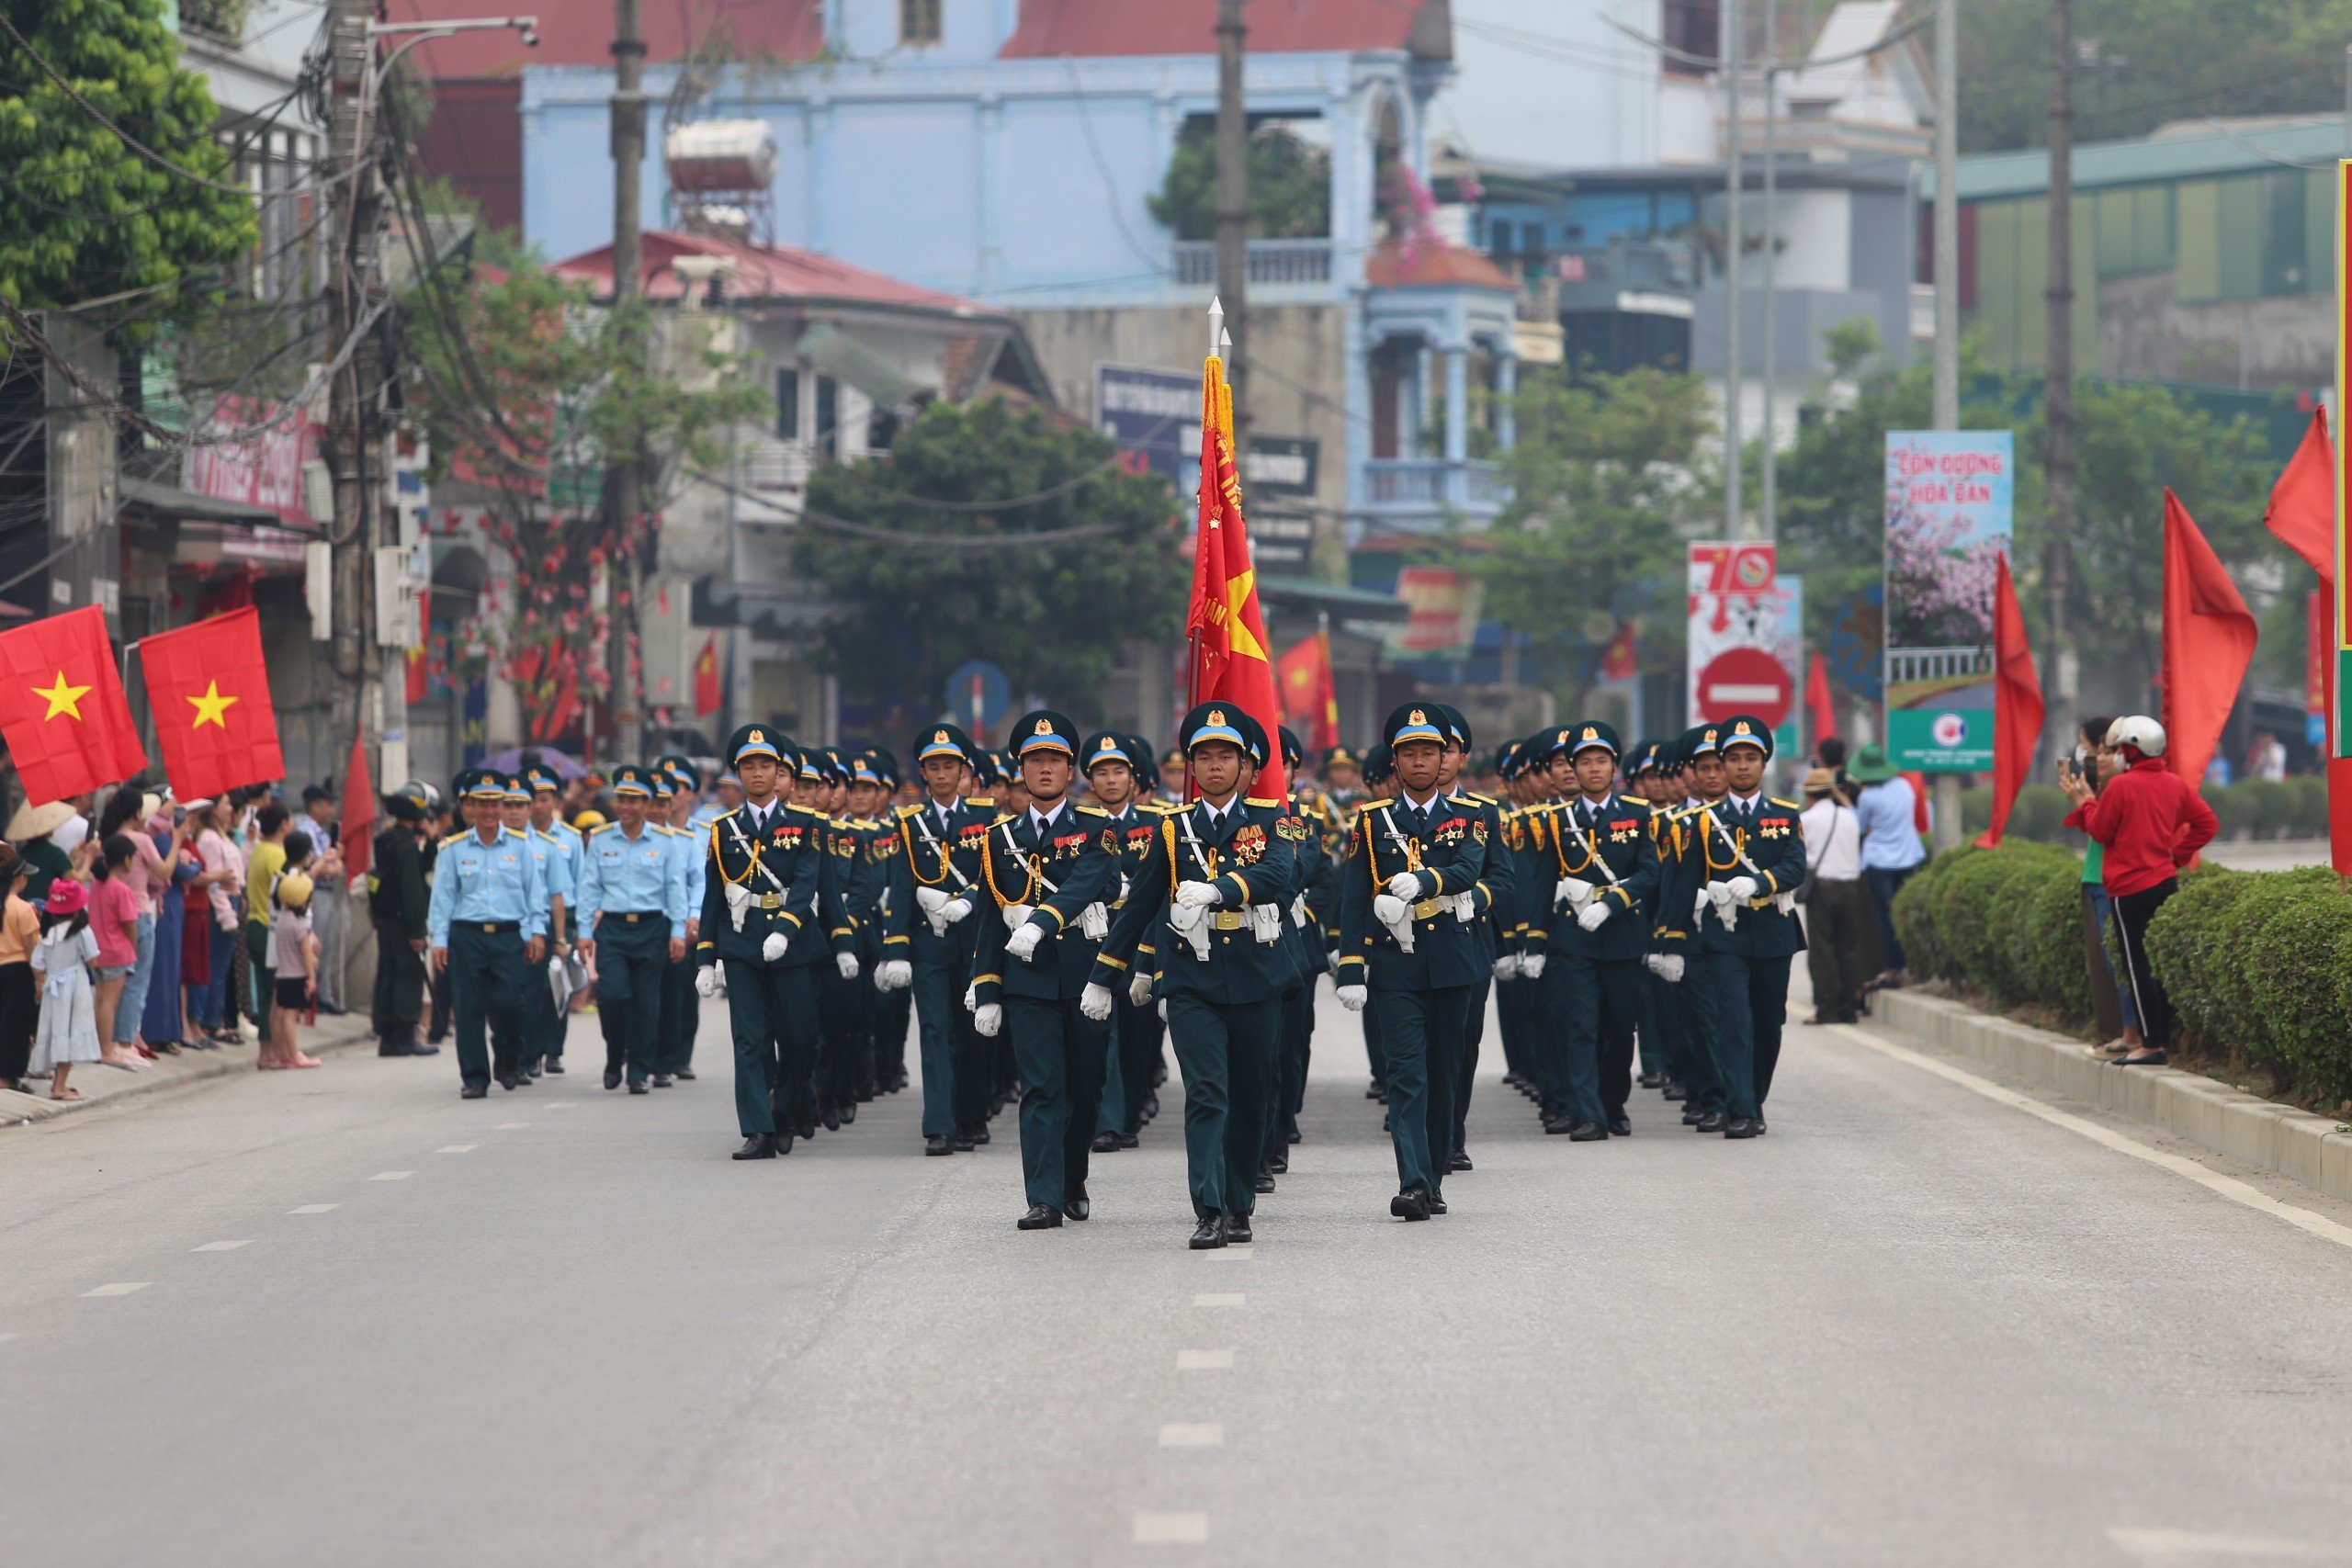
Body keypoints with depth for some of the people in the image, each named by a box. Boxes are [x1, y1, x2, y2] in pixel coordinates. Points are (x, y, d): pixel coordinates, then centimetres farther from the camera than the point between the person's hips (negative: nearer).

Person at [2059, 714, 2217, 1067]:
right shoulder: (2175, 784, 7)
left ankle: (2151, 1045, -5)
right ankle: (2166, 1038, 13)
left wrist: (2084, 801, 10)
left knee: (2138, 967, -3)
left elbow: (2101, 831, -5)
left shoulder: (2121, 786, -12)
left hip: (2132, 888, -7)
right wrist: (2178, 853, 14)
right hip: (2167, 880, 7)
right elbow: (2206, 822, 10)